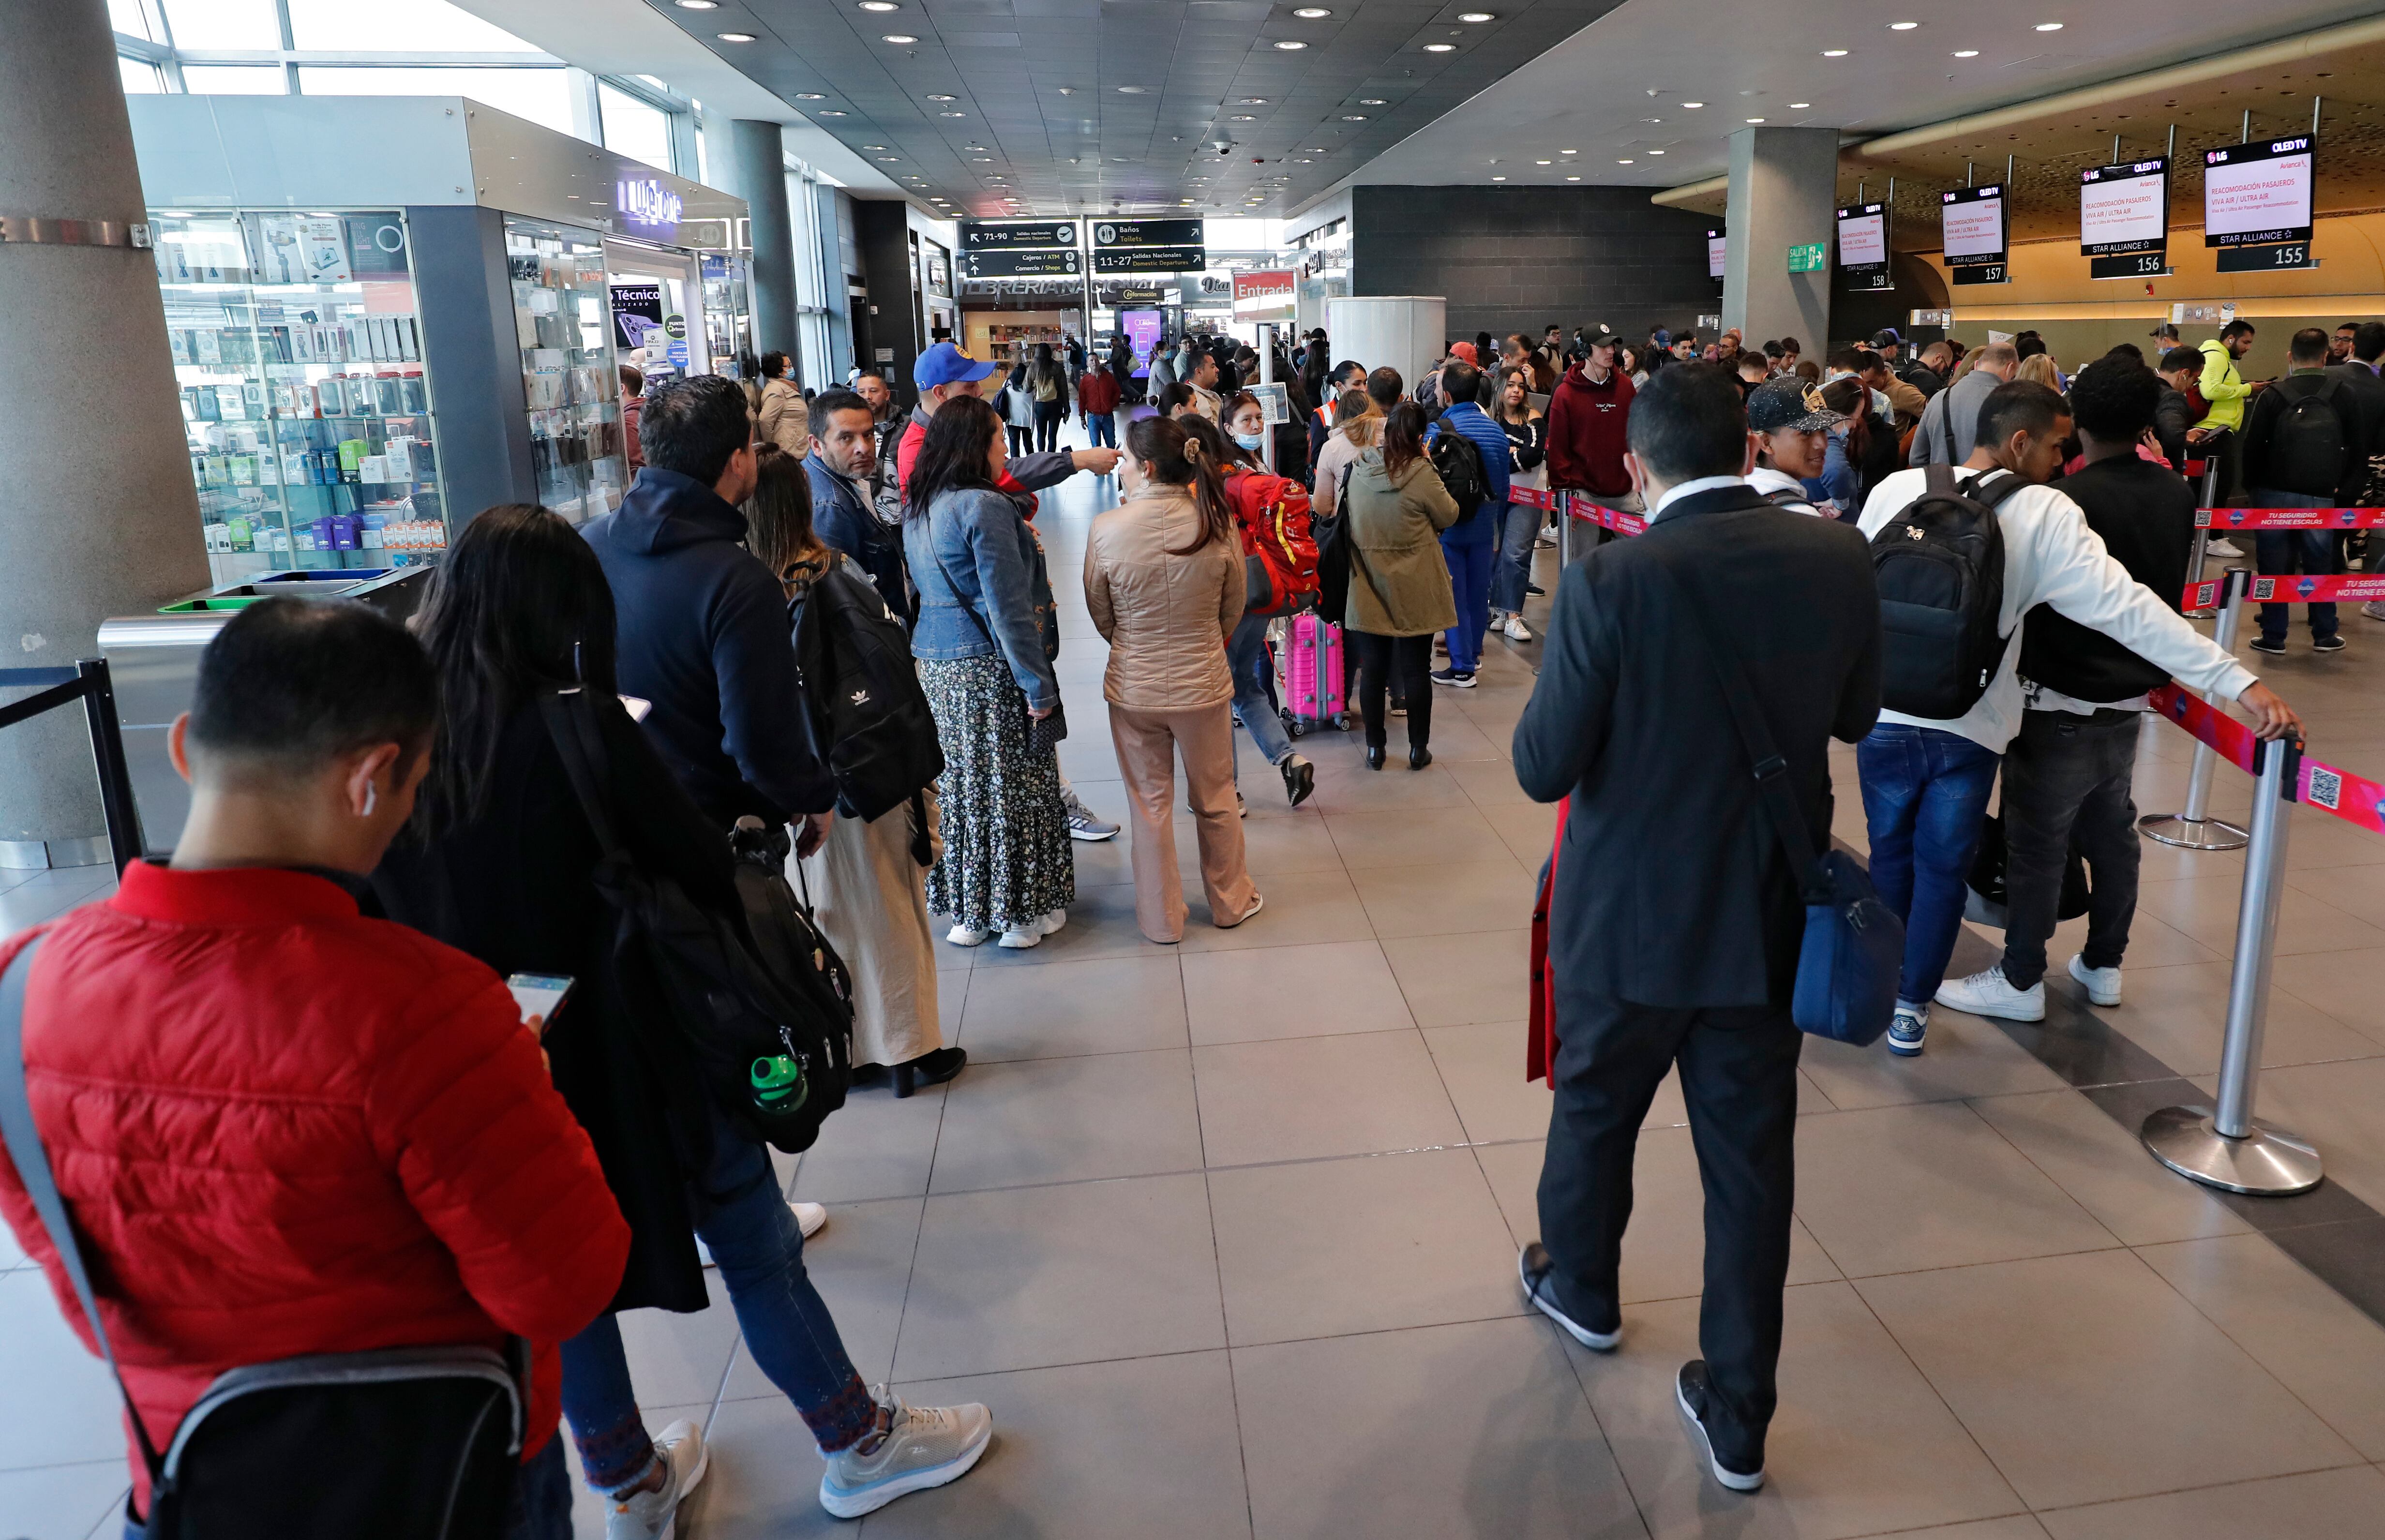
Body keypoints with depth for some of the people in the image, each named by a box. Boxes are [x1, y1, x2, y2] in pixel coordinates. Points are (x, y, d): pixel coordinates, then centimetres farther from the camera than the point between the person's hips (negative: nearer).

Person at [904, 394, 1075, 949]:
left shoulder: (919, 510, 10)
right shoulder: (984, 507, -17)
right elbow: (1008, 607, -20)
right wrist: (1038, 686, -16)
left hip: (934, 667, 8)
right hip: (988, 669, -8)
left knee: (958, 784, 14)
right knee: (1010, 787, 4)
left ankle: (965, 910, 23)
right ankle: (1020, 912, 15)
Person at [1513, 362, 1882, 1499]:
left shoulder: (1610, 581, -20)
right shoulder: (1836, 559, -7)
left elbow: (1543, 768, -17)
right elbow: (1856, 717, 7)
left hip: (1630, 918, -3)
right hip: (1769, 919, 3)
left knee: (1595, 1111, 22)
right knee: (1751, 1160, 14)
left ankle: (1580, 1286, 48)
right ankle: (1738, 1418, 25)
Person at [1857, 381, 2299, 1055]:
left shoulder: (1897, 489, -1)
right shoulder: (2046, 515, -9)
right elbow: (2128, 610, -15)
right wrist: (2238, 681, -14)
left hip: (1883, 715, 2)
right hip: (1967, 729, -2)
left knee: (1890, 853, 20)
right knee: (1942, 867, 14)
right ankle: (1911, 1006, 20)